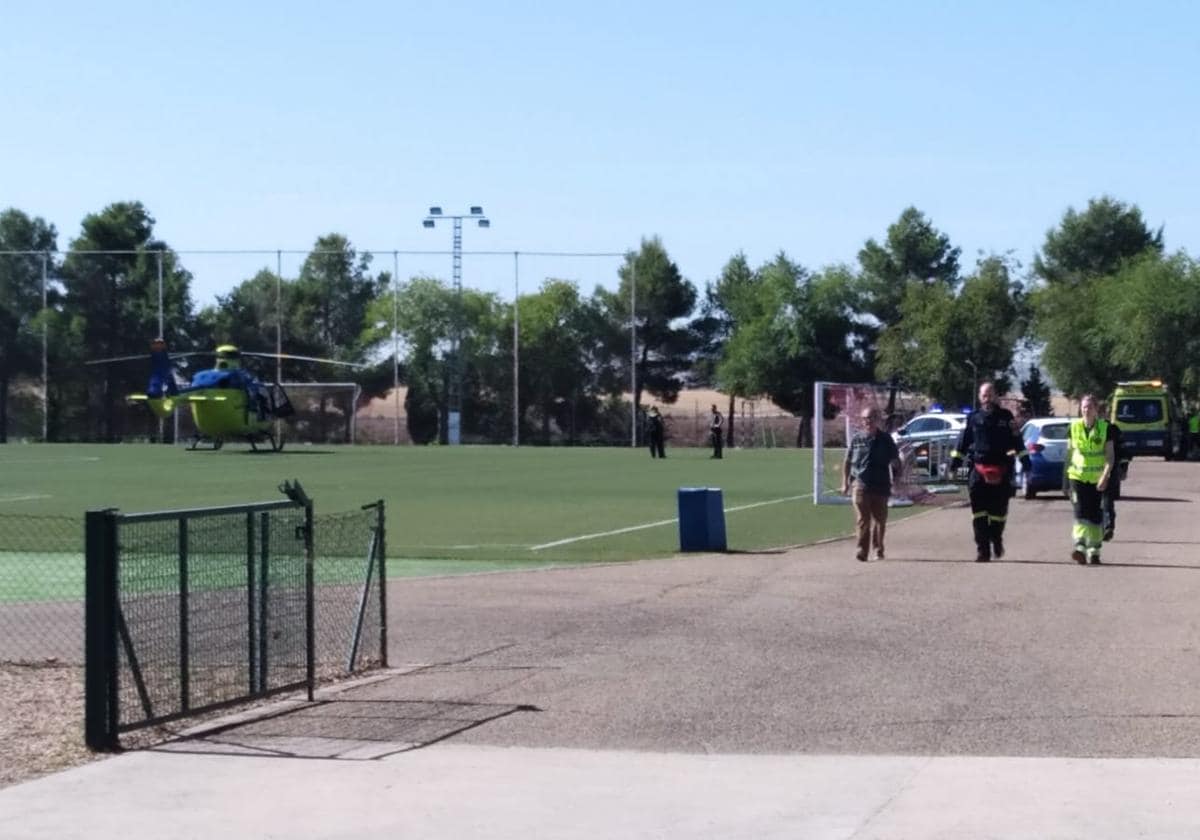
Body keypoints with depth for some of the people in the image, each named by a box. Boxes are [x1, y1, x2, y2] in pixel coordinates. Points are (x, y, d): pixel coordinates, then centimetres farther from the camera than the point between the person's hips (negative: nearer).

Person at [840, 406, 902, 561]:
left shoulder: (885, 439, 4)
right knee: (862, 519, -11)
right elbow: (847, 462, 12)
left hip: (881, 486, 1)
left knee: (880, 520, 10)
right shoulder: (856, 438, 5)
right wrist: (845, 483, 8)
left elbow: (895, 461, 9)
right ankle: (862, 550, -14)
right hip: (861, 485, -1)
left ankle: (878, 550, 25)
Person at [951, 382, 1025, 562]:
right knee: (979, 513, -4)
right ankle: (982, 549, -3)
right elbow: (963, 441, 14)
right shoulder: (973, 418, 10)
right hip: (978, 469, 1)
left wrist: (1024, 460, -1)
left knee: (998, 510, 5)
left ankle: (997, 540, 29)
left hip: (1001, 471, -1)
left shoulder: (1006, 417, 7)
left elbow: (1016, 440, 6)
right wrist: (954, 462, 10)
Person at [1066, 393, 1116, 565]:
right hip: (1078, 476, 1)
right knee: (1080, 512, -12)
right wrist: (1067, 474, 9)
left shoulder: (1105, 427, -2)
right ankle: (1080, 547, -20)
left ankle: (1094, 551, 12)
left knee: (1095, 514, 4)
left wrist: (1105, 476, -16)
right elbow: (1069, 452, 11)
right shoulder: (1074, 427, 4)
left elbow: (1110, 455, -4)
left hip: (1098, 478, -1)